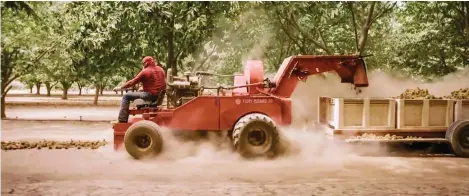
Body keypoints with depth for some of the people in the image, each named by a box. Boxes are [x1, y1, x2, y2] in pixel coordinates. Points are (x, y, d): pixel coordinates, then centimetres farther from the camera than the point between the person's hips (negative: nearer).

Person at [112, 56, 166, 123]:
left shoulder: (145, 71, -8)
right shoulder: (161, 69, 12)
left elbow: (132, 82, -7)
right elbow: (164, 84, 21)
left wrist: (120, 88, 1)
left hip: (150, 95, -8)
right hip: (160, 96, 8)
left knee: (126, 96, 1)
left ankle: (122, 120, -7)